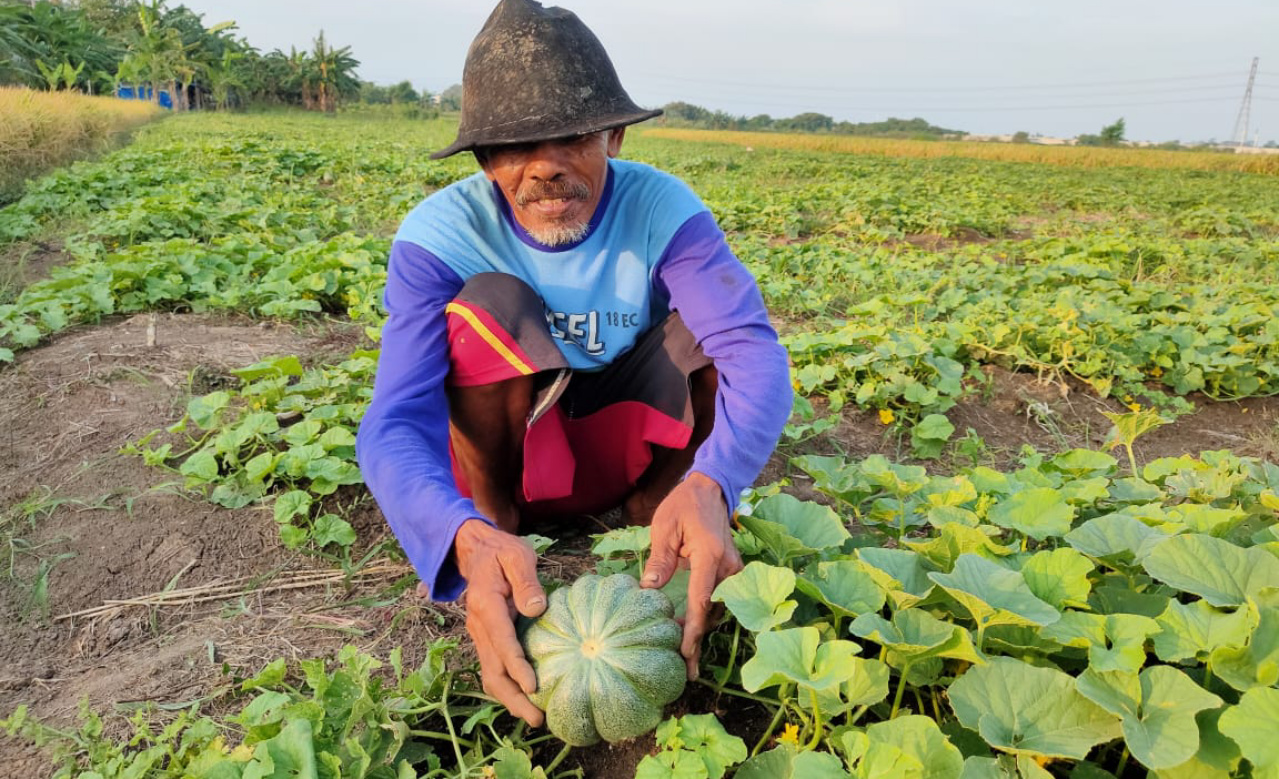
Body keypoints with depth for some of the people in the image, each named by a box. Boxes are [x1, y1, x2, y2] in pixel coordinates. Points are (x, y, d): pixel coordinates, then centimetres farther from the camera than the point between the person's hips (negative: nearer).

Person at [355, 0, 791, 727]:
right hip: (507, 457, -1)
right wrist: (467, 539, -54)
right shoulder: (438, 236, -23)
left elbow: (757, 360, -33)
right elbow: (396, 422, -32)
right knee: (491, 302, -30)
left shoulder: (666, 211, -20)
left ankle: (657, 505, -8)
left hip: (625, 451, 1)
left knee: (713, 310, -23)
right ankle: (492, 525, -14)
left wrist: (708, 486, -54)